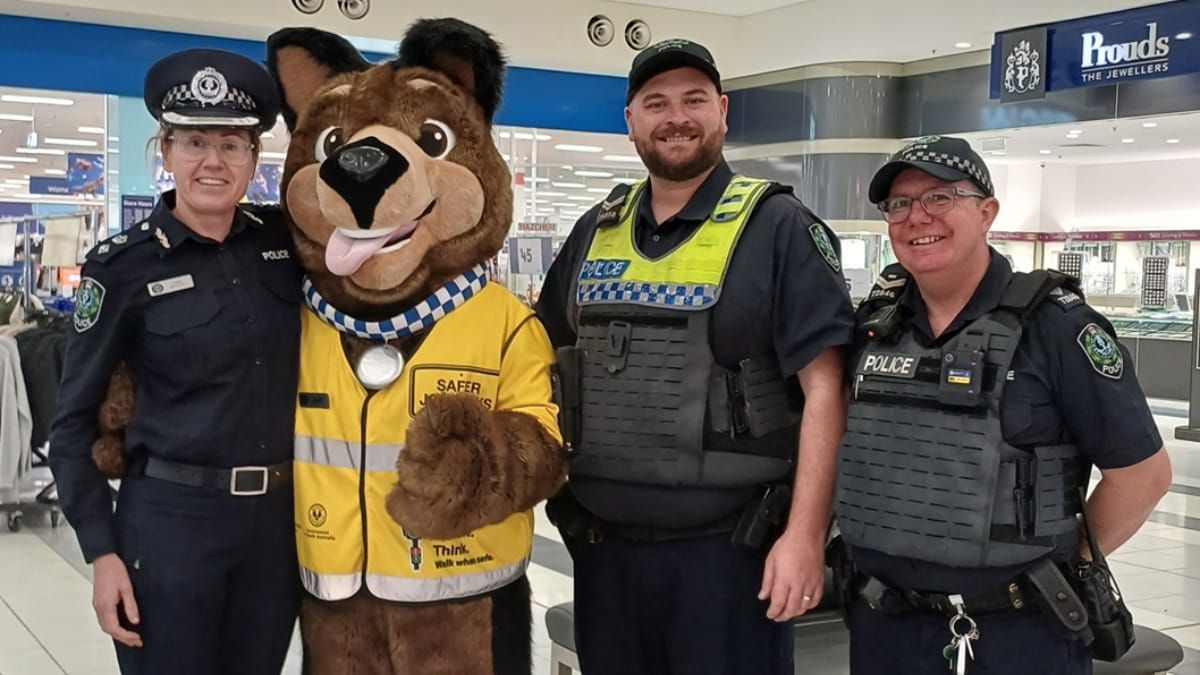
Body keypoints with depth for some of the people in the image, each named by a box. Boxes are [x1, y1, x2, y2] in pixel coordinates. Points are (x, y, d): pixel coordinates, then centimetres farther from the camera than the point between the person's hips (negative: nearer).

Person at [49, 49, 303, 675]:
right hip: (171, 519, -4)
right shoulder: (124, 265, -7)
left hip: (276, 519, 4)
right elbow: (73, 420, -3)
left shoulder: (284, 242, 2)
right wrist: (101, 552, -9)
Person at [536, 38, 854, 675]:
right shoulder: (595, 231, 8)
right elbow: (542, 357, 18)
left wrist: (804, 536, -16)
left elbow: (823, 389, -11)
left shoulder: (776, 226, -7)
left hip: (726, 546, -5)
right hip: (603, 544, 5)